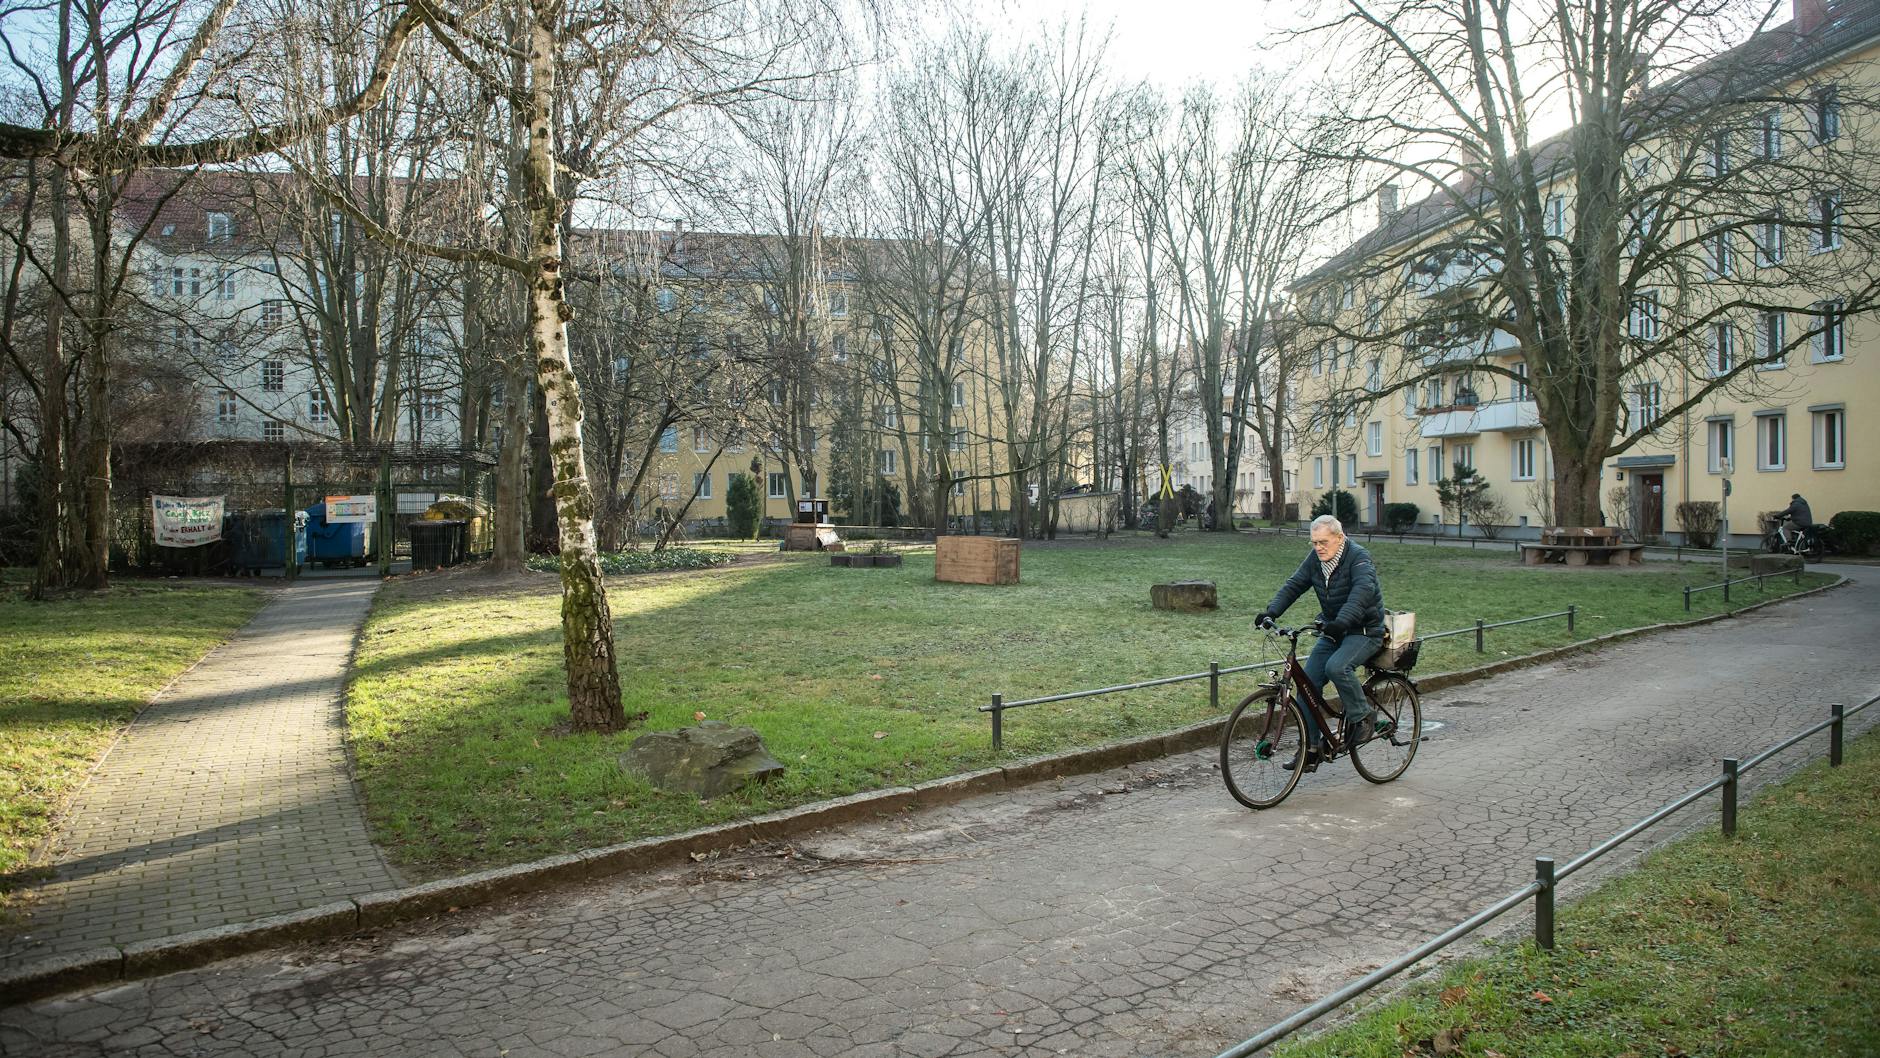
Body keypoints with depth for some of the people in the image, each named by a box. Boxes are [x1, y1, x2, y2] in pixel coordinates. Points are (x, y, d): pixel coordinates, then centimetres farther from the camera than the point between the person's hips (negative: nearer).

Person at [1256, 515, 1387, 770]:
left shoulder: (1359, 557, -18)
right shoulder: (1315, 559, 2)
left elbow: (1362, 591, -34)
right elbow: (1293, 585, 0)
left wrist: (1341, 622, -49)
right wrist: (1271, 612, -17)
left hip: (1365, 631, -7)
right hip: (1333, 631, 7)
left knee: (1336, 667, -32)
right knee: (1308, 682, -4)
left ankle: (1362, 717, -7)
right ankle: (1311, 750, 4)